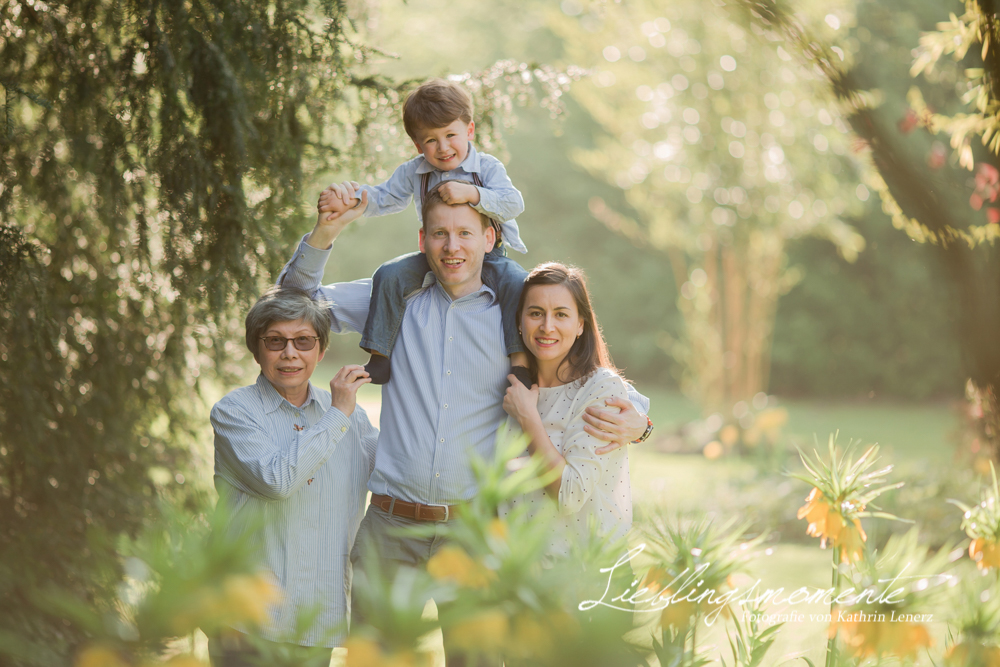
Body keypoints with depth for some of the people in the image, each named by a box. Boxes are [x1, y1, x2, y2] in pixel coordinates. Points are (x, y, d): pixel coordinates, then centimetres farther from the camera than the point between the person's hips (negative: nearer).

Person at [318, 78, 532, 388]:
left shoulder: (488, 168, -10)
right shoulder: (413, 173, 1)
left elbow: (513, 204, -23)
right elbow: (382, 198, 0)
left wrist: (471, 194, -38)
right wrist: (350, 195, -22)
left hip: (487, 256, -3)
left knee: (518, 284, -31)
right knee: (389, 275, -17)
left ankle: (521, 360, -24)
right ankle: (379, 354, -8)